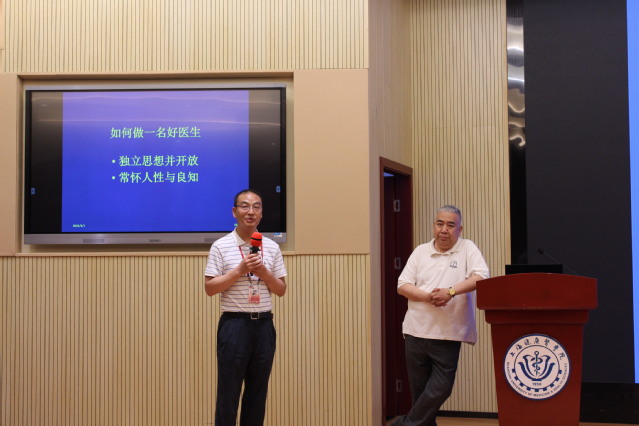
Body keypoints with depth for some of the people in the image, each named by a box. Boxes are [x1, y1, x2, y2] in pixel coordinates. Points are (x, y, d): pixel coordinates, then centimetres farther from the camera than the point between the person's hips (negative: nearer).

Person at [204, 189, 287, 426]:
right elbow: (210, 288, -6)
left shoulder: (271, 248, 9)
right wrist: (240, 270, -15)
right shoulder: (221, 246, -2)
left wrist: (263, 272, -9)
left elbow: (281, 290, 9)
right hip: (234, 324, -4)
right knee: (228, 391, 1)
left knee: (258, 391, 10)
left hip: (264, 324, 4)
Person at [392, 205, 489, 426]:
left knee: (440, 388, -6)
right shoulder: (421, 251, 9)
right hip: (416, 331, 3)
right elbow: (402, 286, 4)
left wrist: (451, 291, -25)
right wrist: (429, 296, -14)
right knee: (419, 389, 9)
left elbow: (481, 277, -13)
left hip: (448, 334, -2)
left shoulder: (468, 248, 2)